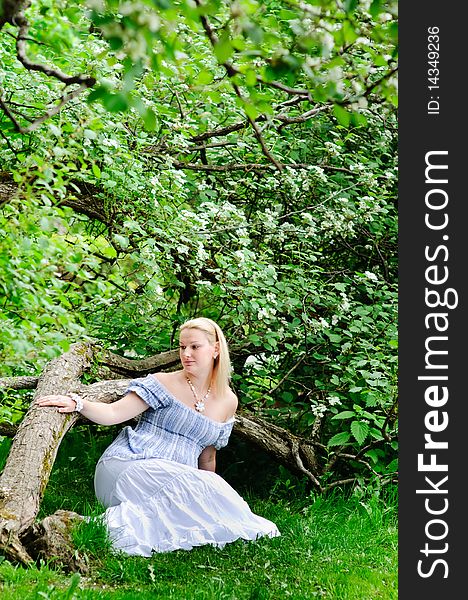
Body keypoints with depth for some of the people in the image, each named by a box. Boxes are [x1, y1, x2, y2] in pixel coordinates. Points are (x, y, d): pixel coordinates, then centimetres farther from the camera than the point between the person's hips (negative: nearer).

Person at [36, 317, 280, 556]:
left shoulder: (228, 402, 15)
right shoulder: (164, 384, 2)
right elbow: (114, 413, -7)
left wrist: (210, 492, 30)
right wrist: (78, 403, -24)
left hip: (175, 479, 5)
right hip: (126, 467, -5)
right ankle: (125, 519, -27)